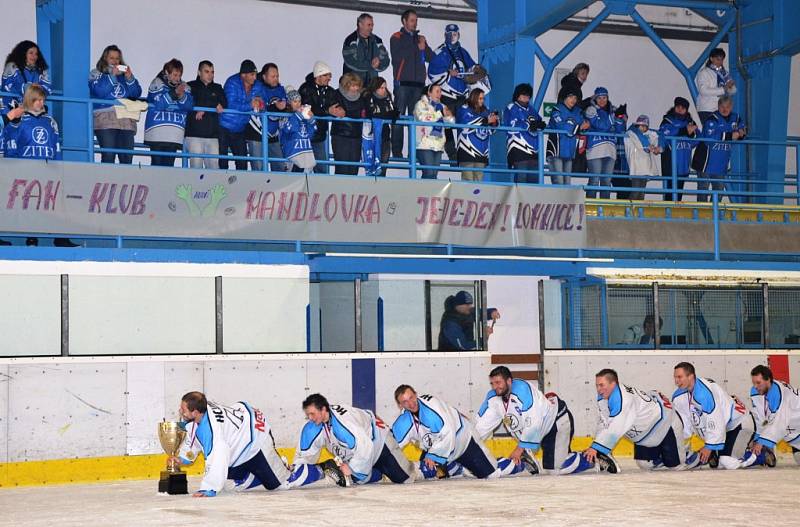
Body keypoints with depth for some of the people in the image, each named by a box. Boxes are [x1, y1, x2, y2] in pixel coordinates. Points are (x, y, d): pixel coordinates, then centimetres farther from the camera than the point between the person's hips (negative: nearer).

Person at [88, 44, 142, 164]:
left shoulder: (124, 74, 22)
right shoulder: (96, 74, 14)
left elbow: (136, 93, 12)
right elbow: (99, 91, -6)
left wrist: (129, 78, -2)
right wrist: (112, 75, -8)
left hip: (126, 121, 4)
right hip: (105, 120, -4)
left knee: (127, 158, -4)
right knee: (108, 156, -14)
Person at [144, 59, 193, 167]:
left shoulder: (184, 86, 13)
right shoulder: (157, 84, 1)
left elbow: (189, 105, 1)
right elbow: (159, 103, -13)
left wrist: (182, 96, -16)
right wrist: (174, 93, -19)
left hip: (175, 132, 3)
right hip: (157, 129, -3)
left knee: (169, 163, 0)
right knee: (157, 162, -6)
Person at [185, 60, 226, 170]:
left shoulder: (217, 89, 20)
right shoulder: (190, 87, 9)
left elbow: (223, 105, 4)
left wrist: (204, 110, -10)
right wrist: (214, 106, -10)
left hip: (212, 135, 3)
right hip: (194, 134, -3)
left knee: (214, 166, -5)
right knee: (196, 166, -8)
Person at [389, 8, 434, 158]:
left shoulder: (420, 38, 21)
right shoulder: (396, 38, 6)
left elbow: (431, 57, 13)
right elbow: (397, 56, -11)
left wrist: (424, 47, -5)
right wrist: (417, 48, -5)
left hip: (418, 82, 4)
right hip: (403, 81, -4)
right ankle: (397, 151, -8)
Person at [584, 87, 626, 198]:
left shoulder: (613, 110, 17)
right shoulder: (591, 110, 2)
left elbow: (620, 130, 11)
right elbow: (600, 125, -13)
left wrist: (622, 118, -6)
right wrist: (615, 116, -16)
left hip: (610, 150, 5)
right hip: (595, 148, -5)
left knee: (607, 180, 6)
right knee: (594, 180, -9)